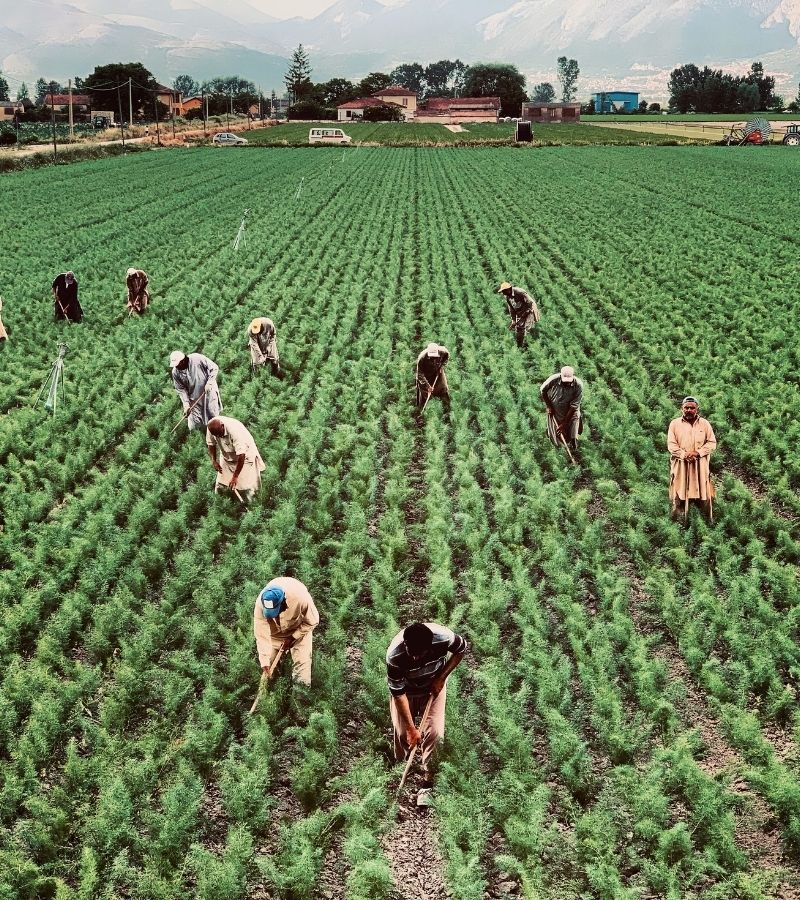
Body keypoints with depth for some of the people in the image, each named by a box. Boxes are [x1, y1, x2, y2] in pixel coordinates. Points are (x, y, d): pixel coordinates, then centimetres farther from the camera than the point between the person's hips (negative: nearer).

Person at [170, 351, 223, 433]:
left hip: (209, 392, -2)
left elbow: (214, 368, -15)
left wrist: (209, 382, -24)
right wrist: (186, 404, -16)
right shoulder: (175, 373, -14)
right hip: (194, 398, 2)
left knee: (213, 415, 12)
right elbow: (181, 390, -7)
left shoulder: (197, 359, -25)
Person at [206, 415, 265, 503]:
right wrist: (214, 461, -8)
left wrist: (235, 476, -32)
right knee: (220, 485, 5)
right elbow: (211, 444, 1)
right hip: (227, 456, 5)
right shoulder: (211, 427, -21)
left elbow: (241, 456, -36)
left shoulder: (234, 430, -38)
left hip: (245, 455, -5)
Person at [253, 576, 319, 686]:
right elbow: (261, 635, -31)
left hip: (300, 628, -1)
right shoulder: (260, 604, -39)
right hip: (274, 631, 1)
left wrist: (293, 637, -20)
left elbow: (312, 621, -22)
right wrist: (264, 662, -33)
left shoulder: (301, 598, -43)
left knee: (302, 661, -7)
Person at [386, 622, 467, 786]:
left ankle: (426, 767, 23)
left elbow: (461, 649, -13)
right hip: (406, 690, -1)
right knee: (402, 732, 2)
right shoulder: (395, 655, -39)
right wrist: (411, 728, -24)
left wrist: (441, 677, -16)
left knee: (435, 731, -4)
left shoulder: (443, 638, -38)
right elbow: (398, 693, -28)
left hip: (434, 686, 1)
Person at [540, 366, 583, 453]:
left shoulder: (578, 385, -24)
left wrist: (564, 423, -20)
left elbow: (574, 406, -20)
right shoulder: (554, 379, -24)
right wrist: (548, 406, -6)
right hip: (555, 412, 0)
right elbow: (542, 390, -4)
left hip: (570, 413, 0)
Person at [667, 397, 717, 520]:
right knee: (679, 496, -2)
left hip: (701, 465, 1)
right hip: (680, 465, -1)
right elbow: (671, 445, -2)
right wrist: (684, 455, -17)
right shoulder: (674, 424, 4)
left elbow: (712, 443, 2)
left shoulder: (705, 423, 7)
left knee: (704, 497, 1)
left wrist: (697, 452, -13)